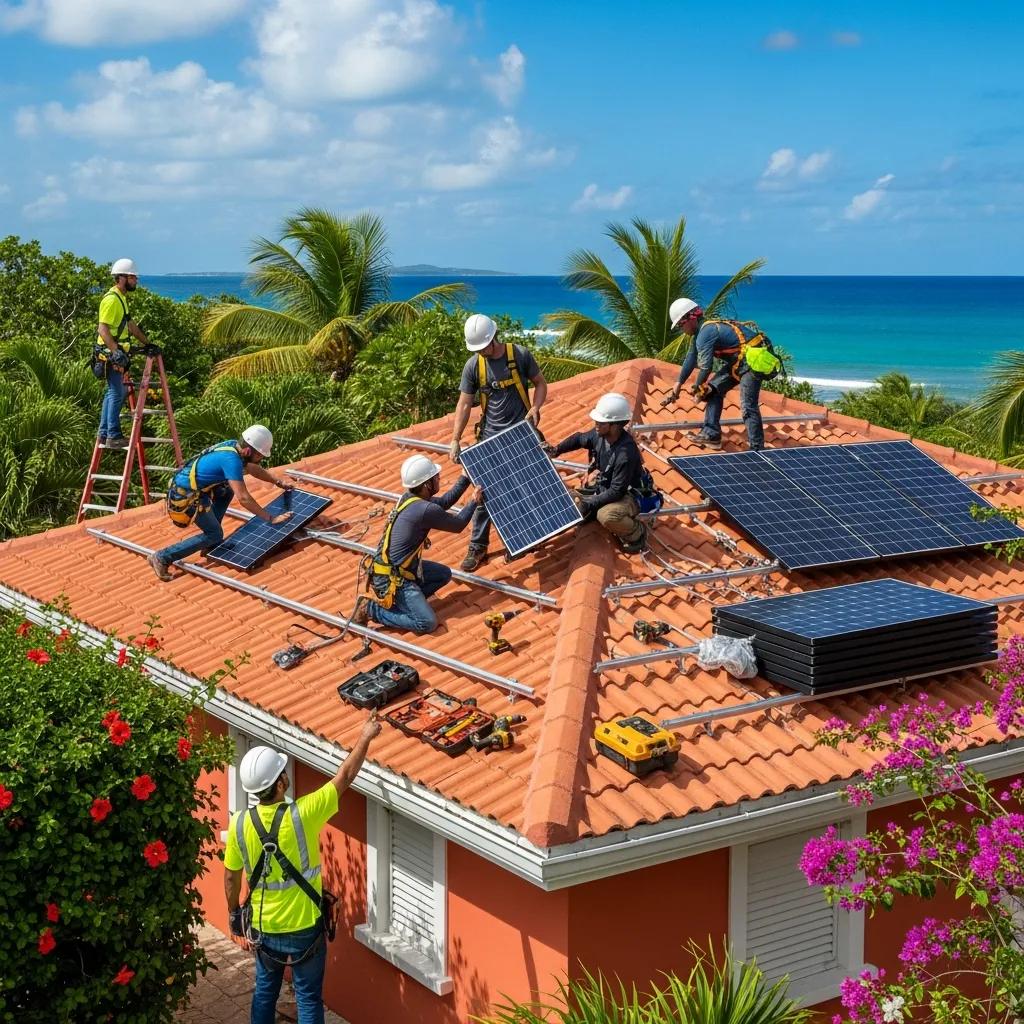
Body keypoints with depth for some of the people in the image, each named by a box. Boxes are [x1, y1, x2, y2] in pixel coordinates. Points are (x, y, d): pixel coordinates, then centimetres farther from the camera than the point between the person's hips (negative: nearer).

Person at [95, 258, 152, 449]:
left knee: (114, 392, 14)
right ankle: (113, 436, -8)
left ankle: (103, 433, 20)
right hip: (109, 353, -10)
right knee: (117, 393, -10)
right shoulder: (111, 299, -16)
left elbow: (130, 325, 26)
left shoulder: (122, 298, 16)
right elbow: (103, 329, -23)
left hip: (116, 353, 10)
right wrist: (116, 353, -31)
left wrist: (147, 343, 27)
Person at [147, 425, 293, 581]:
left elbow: (255, 469, 24)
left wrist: (279, 481, 21)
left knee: (228, 490, 20)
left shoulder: (234, 446, 3)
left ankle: (211, 544, 21)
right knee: (214, 534, 0)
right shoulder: (231, 459, -24)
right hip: (186, 496, -9)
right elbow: (243, 498, -28)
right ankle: (162, 557, -4)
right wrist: (270, 518, -23)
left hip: (188, 484, 9)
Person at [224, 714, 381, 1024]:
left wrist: (234, 916, 14)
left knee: (265, 991, 22)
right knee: (308, 998, 11)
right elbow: (345, 777, -14)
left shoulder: (240, 823, -14)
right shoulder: (302, 815, -24)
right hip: (305, 929, -3)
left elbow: (231, 877, -1)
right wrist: (365, 738, -3)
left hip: (263, 929, 3)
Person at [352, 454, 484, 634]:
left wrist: (467, 477, 20)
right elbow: (458, 525, -6)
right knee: (428, 623, -17)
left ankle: (402, 601, 10)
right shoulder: (425, 510, -23)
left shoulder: (410, 497, 4)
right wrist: (474, 502, 9)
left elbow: (444, 502, 22)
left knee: (444, 574, 20)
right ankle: (371, 610, -7)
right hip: (391, 579, -10)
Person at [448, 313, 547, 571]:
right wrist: (455, 440, -9)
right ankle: (478, 547, 6)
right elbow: (464, 405, -2)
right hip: (490, 436, 1)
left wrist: (535, 408, -14)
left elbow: (540, 383, 4)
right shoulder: (473, 365, -4)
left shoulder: (520, 355, -8)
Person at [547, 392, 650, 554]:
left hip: (630, 496, -9)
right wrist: (556, 450, -1)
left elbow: (616, 492, -30)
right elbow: (579, 439, 12)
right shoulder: (600, 435, -12)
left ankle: (637, 532, -7)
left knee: (606, 515, -37)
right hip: (606, 488, 9)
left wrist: (589, 504, -29)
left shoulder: (626, 454, -34)